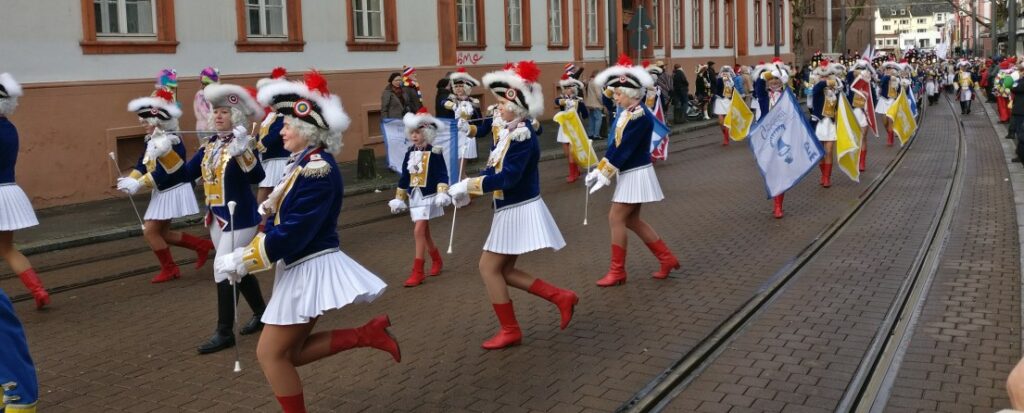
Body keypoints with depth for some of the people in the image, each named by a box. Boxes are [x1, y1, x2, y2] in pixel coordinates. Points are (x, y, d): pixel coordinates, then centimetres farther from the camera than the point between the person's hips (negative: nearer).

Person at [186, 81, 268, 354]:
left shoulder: (241, 144, -15)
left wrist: (242, 153, -44)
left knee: (224, 270, -9)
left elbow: (257, 177, -29)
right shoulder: (208, 147, 7)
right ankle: (261, 313, 34)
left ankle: (224, 333, 0)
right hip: (216, 218, 8)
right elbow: (186, 174, 7)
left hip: (239, 218, -8)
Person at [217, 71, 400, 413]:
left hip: (310, 268, -10)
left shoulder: (317, 170, -21)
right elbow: (280, 218, 15)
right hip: (301, 267, 10)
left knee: (271, 354, 0)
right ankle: (367, 334, 12)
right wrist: (244, 253, 5)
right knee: (291, 352, 13)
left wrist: (241, 260, -16)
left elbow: (293, 233, -24)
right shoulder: (306, 162, 9)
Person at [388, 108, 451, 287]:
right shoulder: (410, 153, 6)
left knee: (419, 231, -14)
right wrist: (399, 199, 14)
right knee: (424, 232, 15)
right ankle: (437, 261, 37)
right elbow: (404, 177, 12)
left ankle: (417, 272, -9)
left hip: (428, 196, -6)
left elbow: (442, 175, -11)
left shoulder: (434, 152, -11)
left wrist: (442, 193, -23)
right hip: (414, 197, 6)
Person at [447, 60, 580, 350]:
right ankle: (561, 297, 17)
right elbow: (495, 170, 10)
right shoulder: (510, 131, 9)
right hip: (512, 210, 10)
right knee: (504, 271, 13)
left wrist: (468, 185, -21)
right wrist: (466, 187, -2)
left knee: (489, 267, -2)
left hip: (519, 211, -10)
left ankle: (510, 330, 9)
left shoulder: (522, 135, -20)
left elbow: (507, 177, -27)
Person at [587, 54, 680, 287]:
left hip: (636, 175, -10)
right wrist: (599, 169, 1)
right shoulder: (625, 113, 7)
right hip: (629, 174, 10)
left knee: (616, 219, -5)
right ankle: (667, 259, 22)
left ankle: (617, 271, 5)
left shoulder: (640, 116, -21)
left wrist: (605, 176, -20)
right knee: (631, 221, 14)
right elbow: (614, 145, 8)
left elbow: (624, 149, -23)